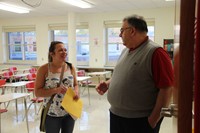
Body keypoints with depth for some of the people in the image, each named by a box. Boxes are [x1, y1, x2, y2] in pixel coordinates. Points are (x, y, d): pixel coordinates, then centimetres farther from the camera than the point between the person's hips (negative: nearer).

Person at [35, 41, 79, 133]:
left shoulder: (71, 67, 0)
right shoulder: (44, 69, -11)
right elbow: (37, 92, -11)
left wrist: (76, 92, -12)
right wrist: (55, 90, -25)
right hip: (52, 114, -3)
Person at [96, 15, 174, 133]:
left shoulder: (155, 52, -17)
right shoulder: (126, 51, 9)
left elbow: (166, 88, -19)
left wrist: (154, 119, -17)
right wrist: (108, 84, 4)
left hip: (140, 120, -7)